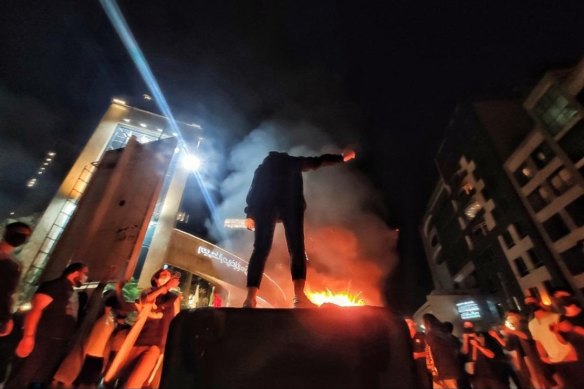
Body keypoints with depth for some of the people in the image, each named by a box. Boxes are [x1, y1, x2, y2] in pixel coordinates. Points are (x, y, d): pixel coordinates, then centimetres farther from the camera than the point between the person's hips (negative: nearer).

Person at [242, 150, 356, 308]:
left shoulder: (262, 167, 33)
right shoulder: (292, 162, 29)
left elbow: (253, 190, 18)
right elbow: (318, 161, 32)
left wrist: (250, 214, 12)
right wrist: (342, 157, 45)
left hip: (266, 203, 2)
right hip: (290, 203, -2)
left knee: (261, 249, -4)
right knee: (297, 248, -5)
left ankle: (250, 298, -18)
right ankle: (299, 296, -21)